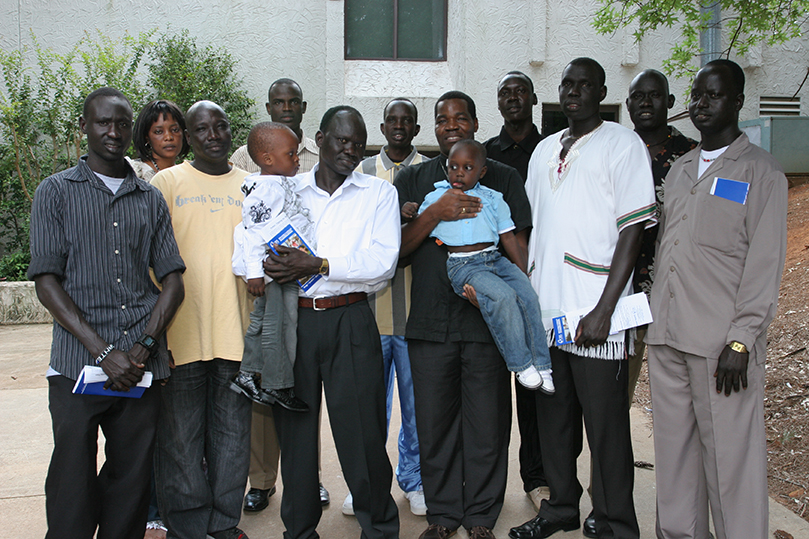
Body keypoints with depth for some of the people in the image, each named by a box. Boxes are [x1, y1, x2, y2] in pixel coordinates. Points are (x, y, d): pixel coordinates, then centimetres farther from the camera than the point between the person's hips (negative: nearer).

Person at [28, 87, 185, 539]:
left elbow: (173, 280, 9)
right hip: (78, 365, -2)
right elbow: (47, 281, -2)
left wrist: (145, 345, -7)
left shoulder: (151, 199, 13)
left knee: (132, 486, 7)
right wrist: (103, 352, -11)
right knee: (73, 491, 2)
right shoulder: (56, 192, 6)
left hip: (143, 366, 2)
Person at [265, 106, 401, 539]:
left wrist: (317, 266, -16)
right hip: (292, 320, 2)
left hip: (349, 322, -2)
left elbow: (382, 263, -7)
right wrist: (268, 267, -15)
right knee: (294, 430, 9)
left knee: (361, 432, 0)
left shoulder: (379, 192, 7)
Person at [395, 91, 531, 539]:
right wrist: (437, 212, -11)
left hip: (487, 321, -1)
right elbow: (397, 247, 3)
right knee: (435, 423, 6)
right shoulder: (412, 180, 13)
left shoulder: (504, 179, 11)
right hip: (430, 321, 1)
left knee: (488, 423, 3)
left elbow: (519, 247, 8)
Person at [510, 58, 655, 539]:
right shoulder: (544, 150, 17)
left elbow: (632, 231, -9)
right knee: (553, 419, 15)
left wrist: (603, 310, -16)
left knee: (606, 428, 2)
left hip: (594, 314, -6)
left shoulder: (623, 144, -2)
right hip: (544, 312, 6)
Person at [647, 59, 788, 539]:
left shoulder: (761, 171, 0)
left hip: (720, 342, -6)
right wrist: (655, 317, 14)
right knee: (674, 450, 12)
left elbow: (765, 264, -7)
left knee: (730, 458, -1)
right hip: (667, 337, 6)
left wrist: (740, 341, -14)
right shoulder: (680, 169, 18)